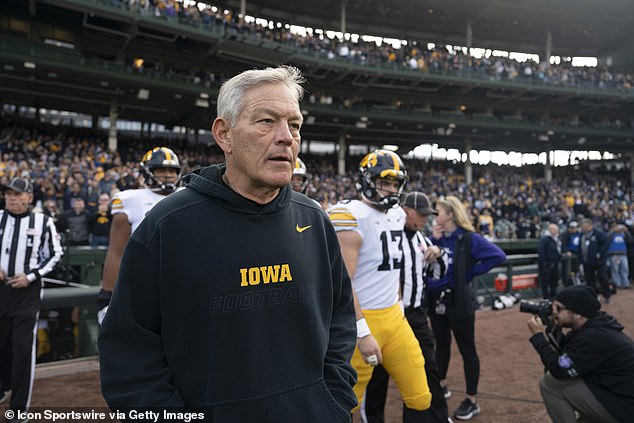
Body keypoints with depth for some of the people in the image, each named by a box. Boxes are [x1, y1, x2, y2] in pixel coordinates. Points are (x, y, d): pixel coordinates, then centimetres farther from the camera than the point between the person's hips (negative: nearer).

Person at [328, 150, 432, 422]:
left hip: (394, 316, 8)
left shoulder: (397, 215, 10)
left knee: (419, 398, 12)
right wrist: (362, 333, -22)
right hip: (362, 319, -7)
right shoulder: (351, 216, -16)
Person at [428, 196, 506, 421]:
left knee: (467, 349, 4)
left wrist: (470, 273, -15)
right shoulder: (437, 237, 5)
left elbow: (498, 256, -21)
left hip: (458, 301, -6)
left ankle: (472, 401, 15)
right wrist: (433, 241, -9)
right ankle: (442, 385, 40)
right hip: (436, 300, 6)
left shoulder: (468, 238, -14)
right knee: (441, 345, 20)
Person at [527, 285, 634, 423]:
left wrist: (538, 336, -12)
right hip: (621, 395, 10)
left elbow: (559, 370, -20)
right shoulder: (594, 326, 4)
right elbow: (566, 357, 14)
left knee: (549, 383, -12)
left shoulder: (594, 337, -25)